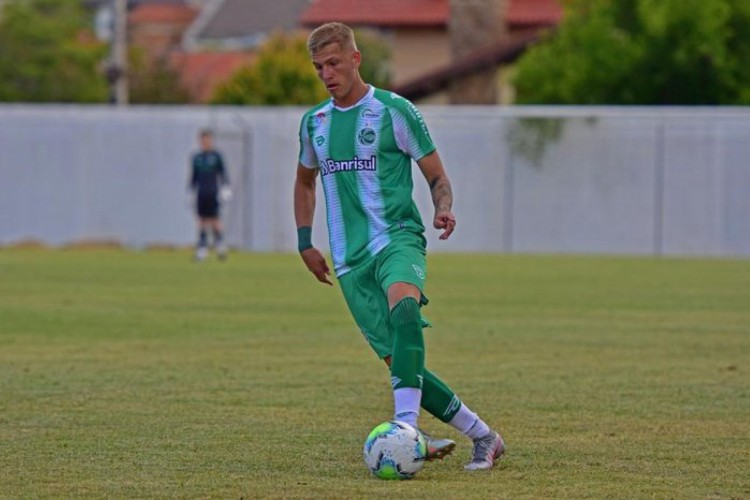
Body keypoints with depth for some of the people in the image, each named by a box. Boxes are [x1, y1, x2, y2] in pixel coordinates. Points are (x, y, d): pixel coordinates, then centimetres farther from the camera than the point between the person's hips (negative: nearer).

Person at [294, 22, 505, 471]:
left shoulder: (394, 111, 0)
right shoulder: (314, 123, 14)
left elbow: (437, 176, 4)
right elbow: (305, 182, 32)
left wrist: (443, 211, -17)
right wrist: (305, 242, 21)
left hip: (397, 237, -5)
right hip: (350, 259, 5)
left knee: (402, 304, -38)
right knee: (399, 362, -5)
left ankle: (406, 427, -49)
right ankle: (481, 435, 6)